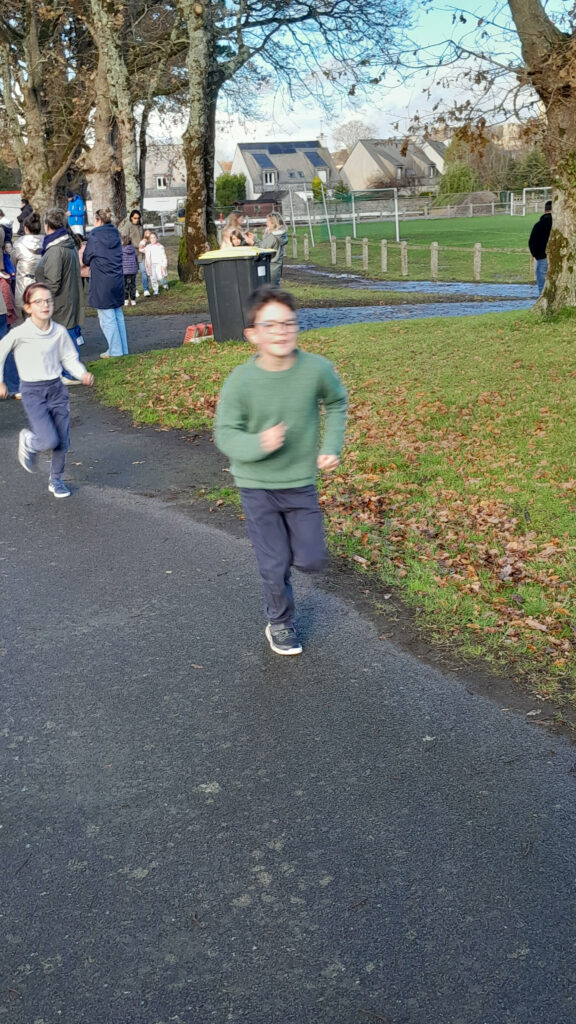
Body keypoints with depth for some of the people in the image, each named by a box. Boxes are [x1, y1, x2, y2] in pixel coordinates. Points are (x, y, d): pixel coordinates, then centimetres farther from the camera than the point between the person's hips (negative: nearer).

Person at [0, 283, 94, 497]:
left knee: (63, 441, 8)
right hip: (33, 392, -4)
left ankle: (56, 480, 30)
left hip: (56, 389, 4)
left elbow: (69, 358, 6)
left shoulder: (59, 331, -3)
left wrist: (82, 374, -11)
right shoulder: (19, 334, -13)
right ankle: (28, 441, 21)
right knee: (50, 440, -15)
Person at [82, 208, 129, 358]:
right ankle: (123, 348, 19)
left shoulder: (95, 234, -9)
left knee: (107, 317, 0)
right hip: (117, 279, 7)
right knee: (118, 314, 14)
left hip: (102, 282, -7)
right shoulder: (115, 233, 9)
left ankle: (115, 350, 2)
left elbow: (86, 259, -3)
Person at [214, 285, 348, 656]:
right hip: (257, 487, -2)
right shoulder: (241, 381, -20)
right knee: (275, 566, 5)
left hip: (301, 482, 2)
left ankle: (295, 548, 44)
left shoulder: (317, 369, -14)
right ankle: (280, 624, 31)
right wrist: (258, 444, -31)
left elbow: (336, 403, 8)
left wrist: (332, 446, -1)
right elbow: (225, 433, -11)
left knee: (311, 561, 8)